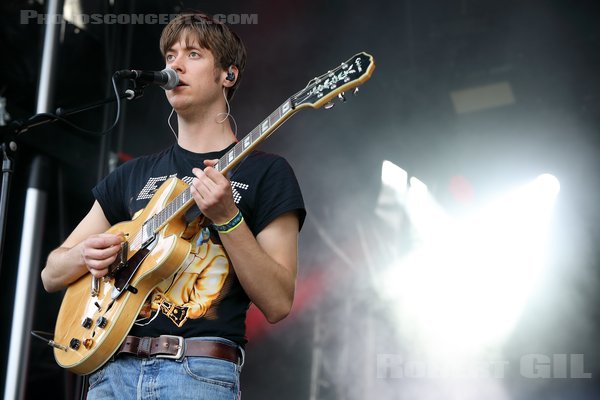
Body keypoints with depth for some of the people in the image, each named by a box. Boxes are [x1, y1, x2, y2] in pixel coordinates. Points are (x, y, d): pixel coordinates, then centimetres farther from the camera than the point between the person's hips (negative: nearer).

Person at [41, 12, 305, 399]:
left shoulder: (265, 172, 2)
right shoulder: (134, 174, 16)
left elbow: (278, 304, -6)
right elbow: (51, 274, 18)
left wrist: (227, 218, -16)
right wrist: (86, 254, -4)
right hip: (114, 369, 4)